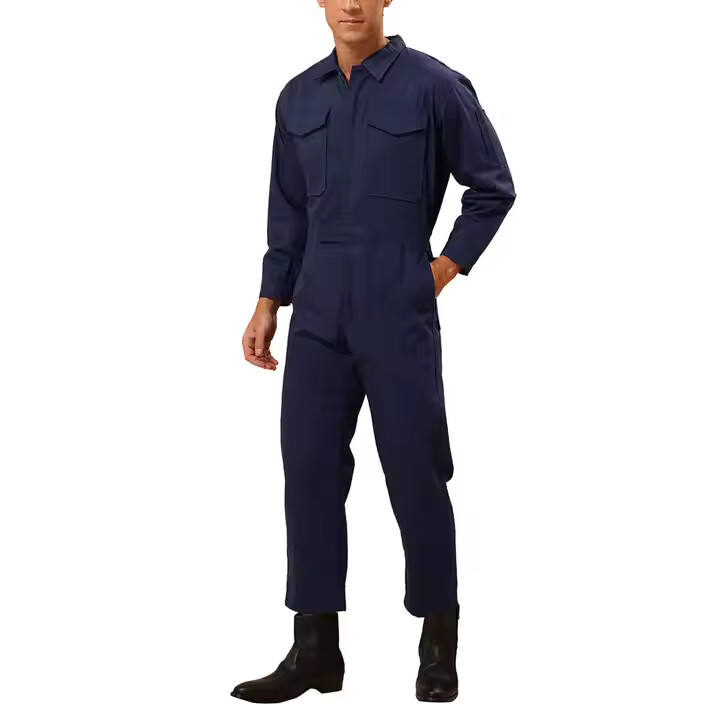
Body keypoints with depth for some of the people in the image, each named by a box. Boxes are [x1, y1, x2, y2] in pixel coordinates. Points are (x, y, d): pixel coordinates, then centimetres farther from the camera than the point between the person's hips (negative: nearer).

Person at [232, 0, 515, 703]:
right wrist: (269, 303, 12)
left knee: (415, 475, 2)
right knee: (310, 472, 3)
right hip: (318, 318, 5)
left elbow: (492, 187, 3)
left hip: (399, 317, -4)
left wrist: (450, 264, -2)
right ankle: (315, 650, 11)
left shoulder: (434, 86, -4)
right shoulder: (299, 97, 11)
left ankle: (439, 645, 17)